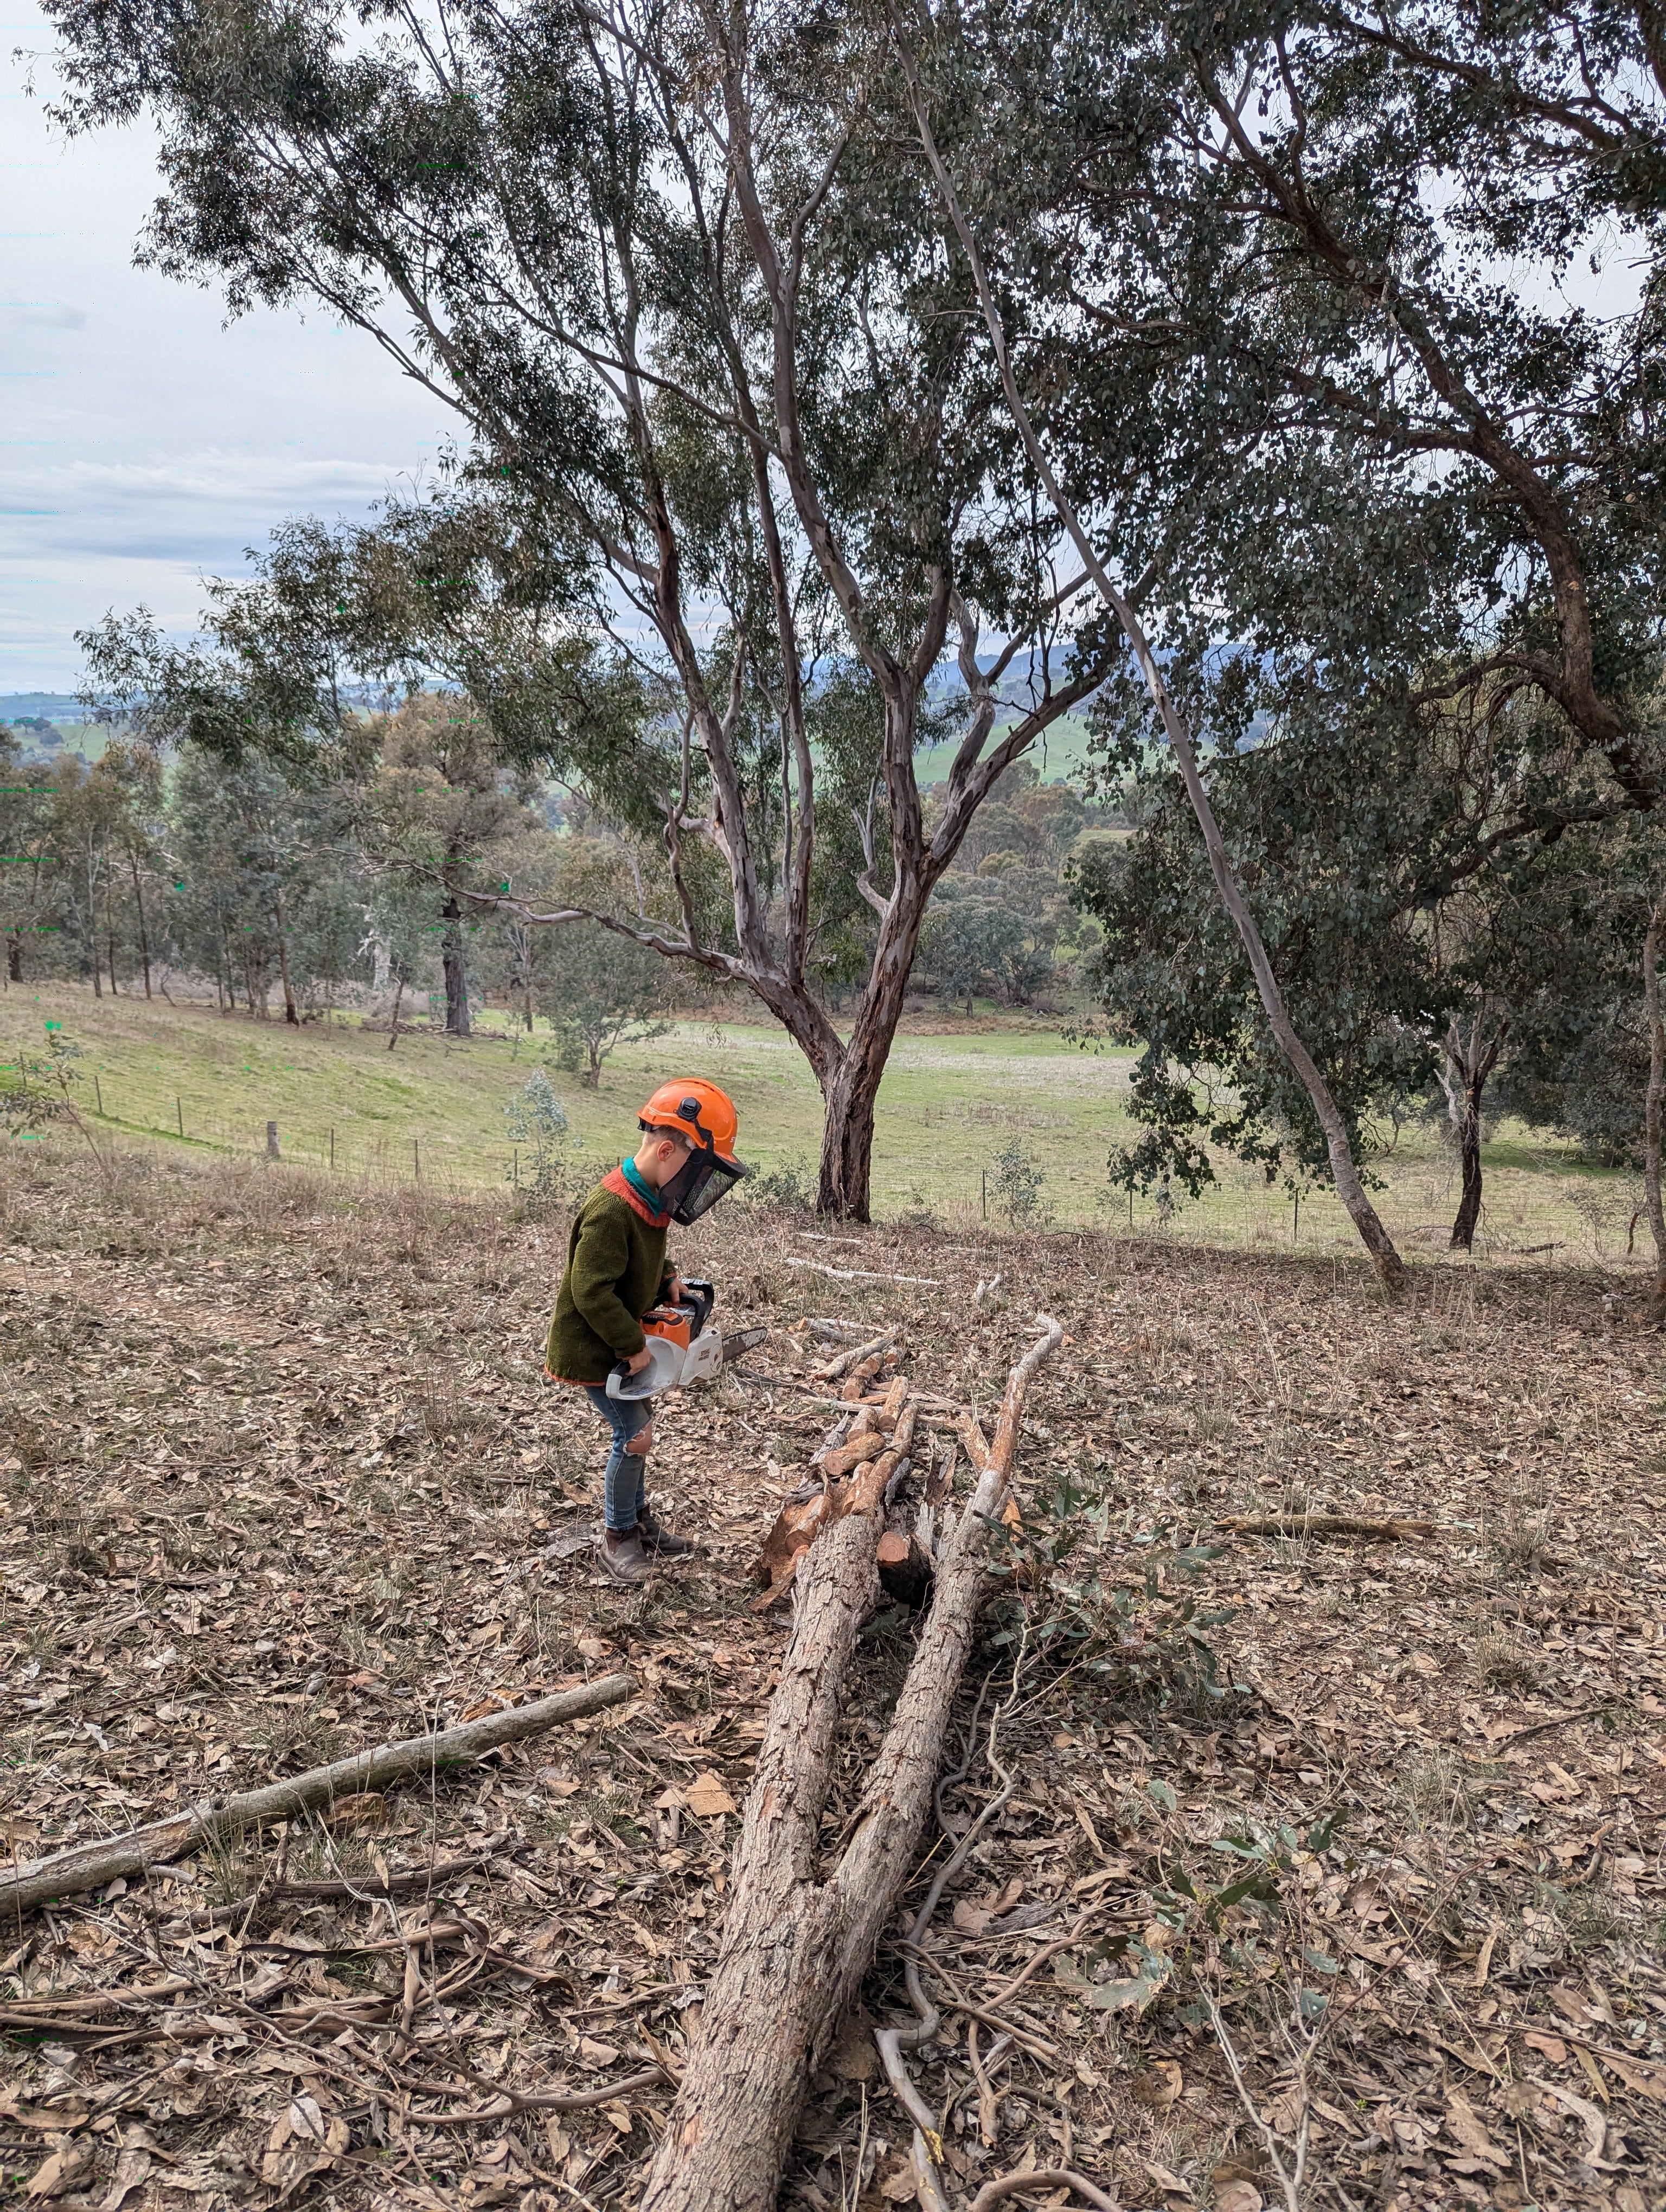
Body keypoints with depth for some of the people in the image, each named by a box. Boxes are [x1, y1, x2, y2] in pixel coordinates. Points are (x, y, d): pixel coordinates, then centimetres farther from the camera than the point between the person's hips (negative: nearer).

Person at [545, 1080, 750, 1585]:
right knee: (635, 1435, -6)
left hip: (622, 1342, 9)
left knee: (635, 1427, 18)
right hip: (591, 1348, -9)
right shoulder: (612, 1210, -31)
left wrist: (666, 1281, 0)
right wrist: (633, 1347, -23)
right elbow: (592, 1291, -30)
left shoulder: (652, 1199, 0)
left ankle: (638, 1518, 34)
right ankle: (617, 1537, 12)